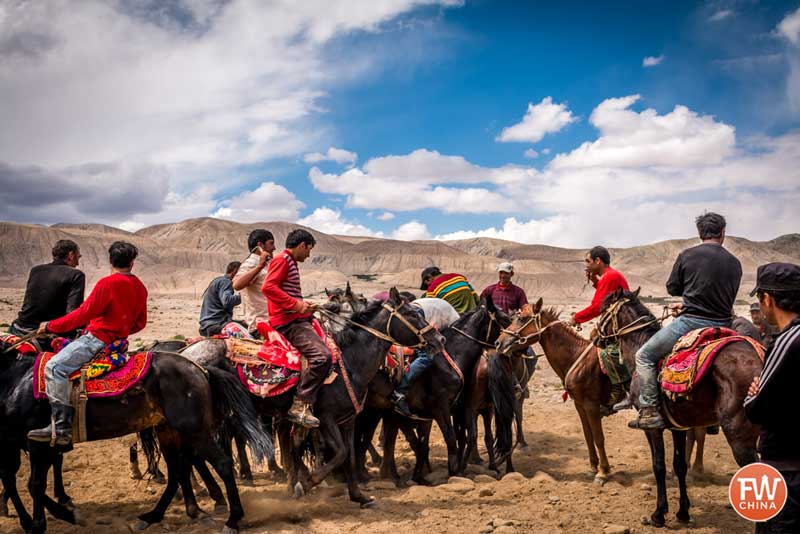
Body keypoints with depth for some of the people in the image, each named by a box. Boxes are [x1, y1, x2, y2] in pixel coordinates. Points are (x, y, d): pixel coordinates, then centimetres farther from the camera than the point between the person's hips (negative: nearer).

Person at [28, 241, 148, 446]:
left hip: (98, 338, -9)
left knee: (54, 367, -19)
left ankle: (61, 427, -26)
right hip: (117, 339, 10)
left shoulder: (108, 283, -14)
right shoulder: (140, 287, 9)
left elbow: (84, 313, -15)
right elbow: (140, 323, 16)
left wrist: (51, 326, -5)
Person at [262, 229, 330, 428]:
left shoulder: (290, 262, 24)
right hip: (288, 321, -11)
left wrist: (303, 305, 16)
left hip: (296, 319, 11)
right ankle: (300, 406, -22)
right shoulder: (282, 259, -7)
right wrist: (296, 304, -22)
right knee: (321, 356, -26)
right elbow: (268, 287, -21)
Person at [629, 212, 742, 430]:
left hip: (691, 322, -5)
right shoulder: (735, 263, 7)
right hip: (722, 326, 5)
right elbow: (729, 297, 16)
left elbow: (672, 289, 5)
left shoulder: (687, 255, -4)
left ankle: (650, 411, -7)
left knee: (644, 356, 4)